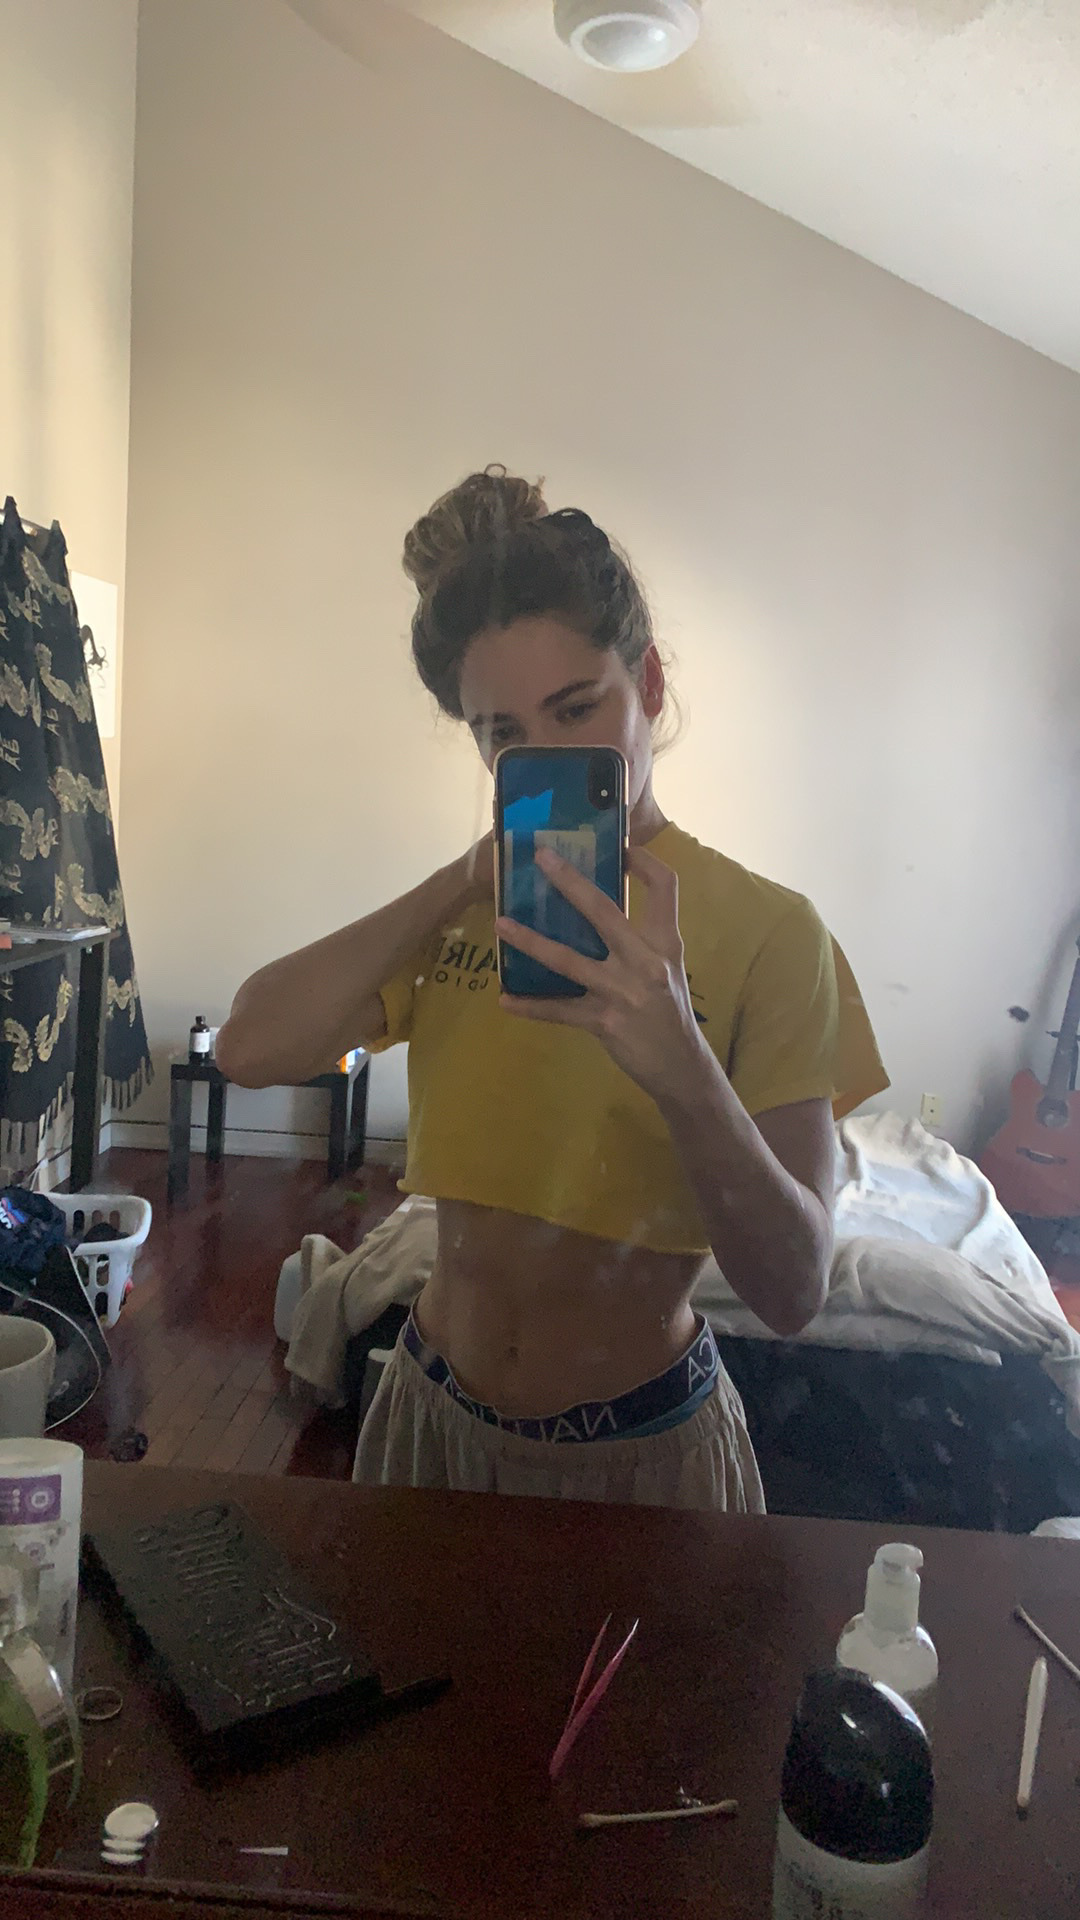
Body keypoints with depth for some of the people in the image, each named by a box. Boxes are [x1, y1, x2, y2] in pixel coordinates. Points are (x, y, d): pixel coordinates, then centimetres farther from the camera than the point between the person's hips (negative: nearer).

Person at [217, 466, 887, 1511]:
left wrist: (681, 1066, -38)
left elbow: (792, 1290, -21)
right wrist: (472, 876, -22)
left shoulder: (767, 927, -15)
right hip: (435, 1415, 4)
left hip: (642, 1446, -3)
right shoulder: (458, 908, -2)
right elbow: (252, 1049, -18)